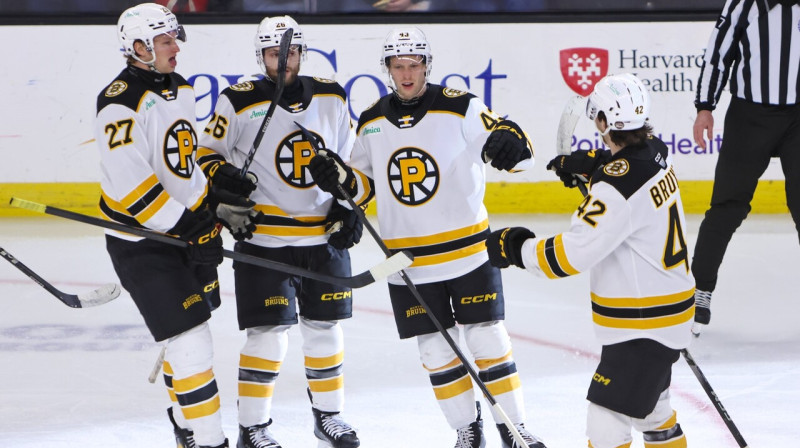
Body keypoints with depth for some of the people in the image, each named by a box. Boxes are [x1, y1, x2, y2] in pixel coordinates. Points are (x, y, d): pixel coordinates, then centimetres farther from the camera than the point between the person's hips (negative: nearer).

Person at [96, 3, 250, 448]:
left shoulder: (181, 89, 8)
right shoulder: (121, 102, -21)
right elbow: (129, 184, -25)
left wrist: (218, 190, 12)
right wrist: (186, 227, -25)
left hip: (189, 227, 9)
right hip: (142, 242, -8)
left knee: (189, 334, 18)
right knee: (191, 340, -12)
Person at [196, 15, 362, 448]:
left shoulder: (331, 97, 4)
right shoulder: (239, 102, -8)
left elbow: (347, 158, 15)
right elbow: (207, 153, 0)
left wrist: (349, 206, 7)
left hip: (325, 234, 4)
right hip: (263, 236, -4)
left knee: (325, 326, 12)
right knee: (269, 330, -7)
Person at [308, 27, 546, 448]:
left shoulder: (460, 108, -10)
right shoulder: (371, 122, 3)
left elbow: (520, 152, -12)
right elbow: (364, 184, 13)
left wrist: (508, 142, -35)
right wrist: (341, 179, -8)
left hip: (467, 250, -3)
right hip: (407, 261, 3)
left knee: (487, 340, 1)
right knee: (435, 350, 7)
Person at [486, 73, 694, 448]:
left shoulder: (615, 190, -27)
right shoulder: (656, 153, 1)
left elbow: (570, 255, -26)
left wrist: (517, 248, -13)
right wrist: (589, 164, 21)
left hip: (642, 325, -10)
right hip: (670, 306, 10)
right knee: (651, 406, 29)